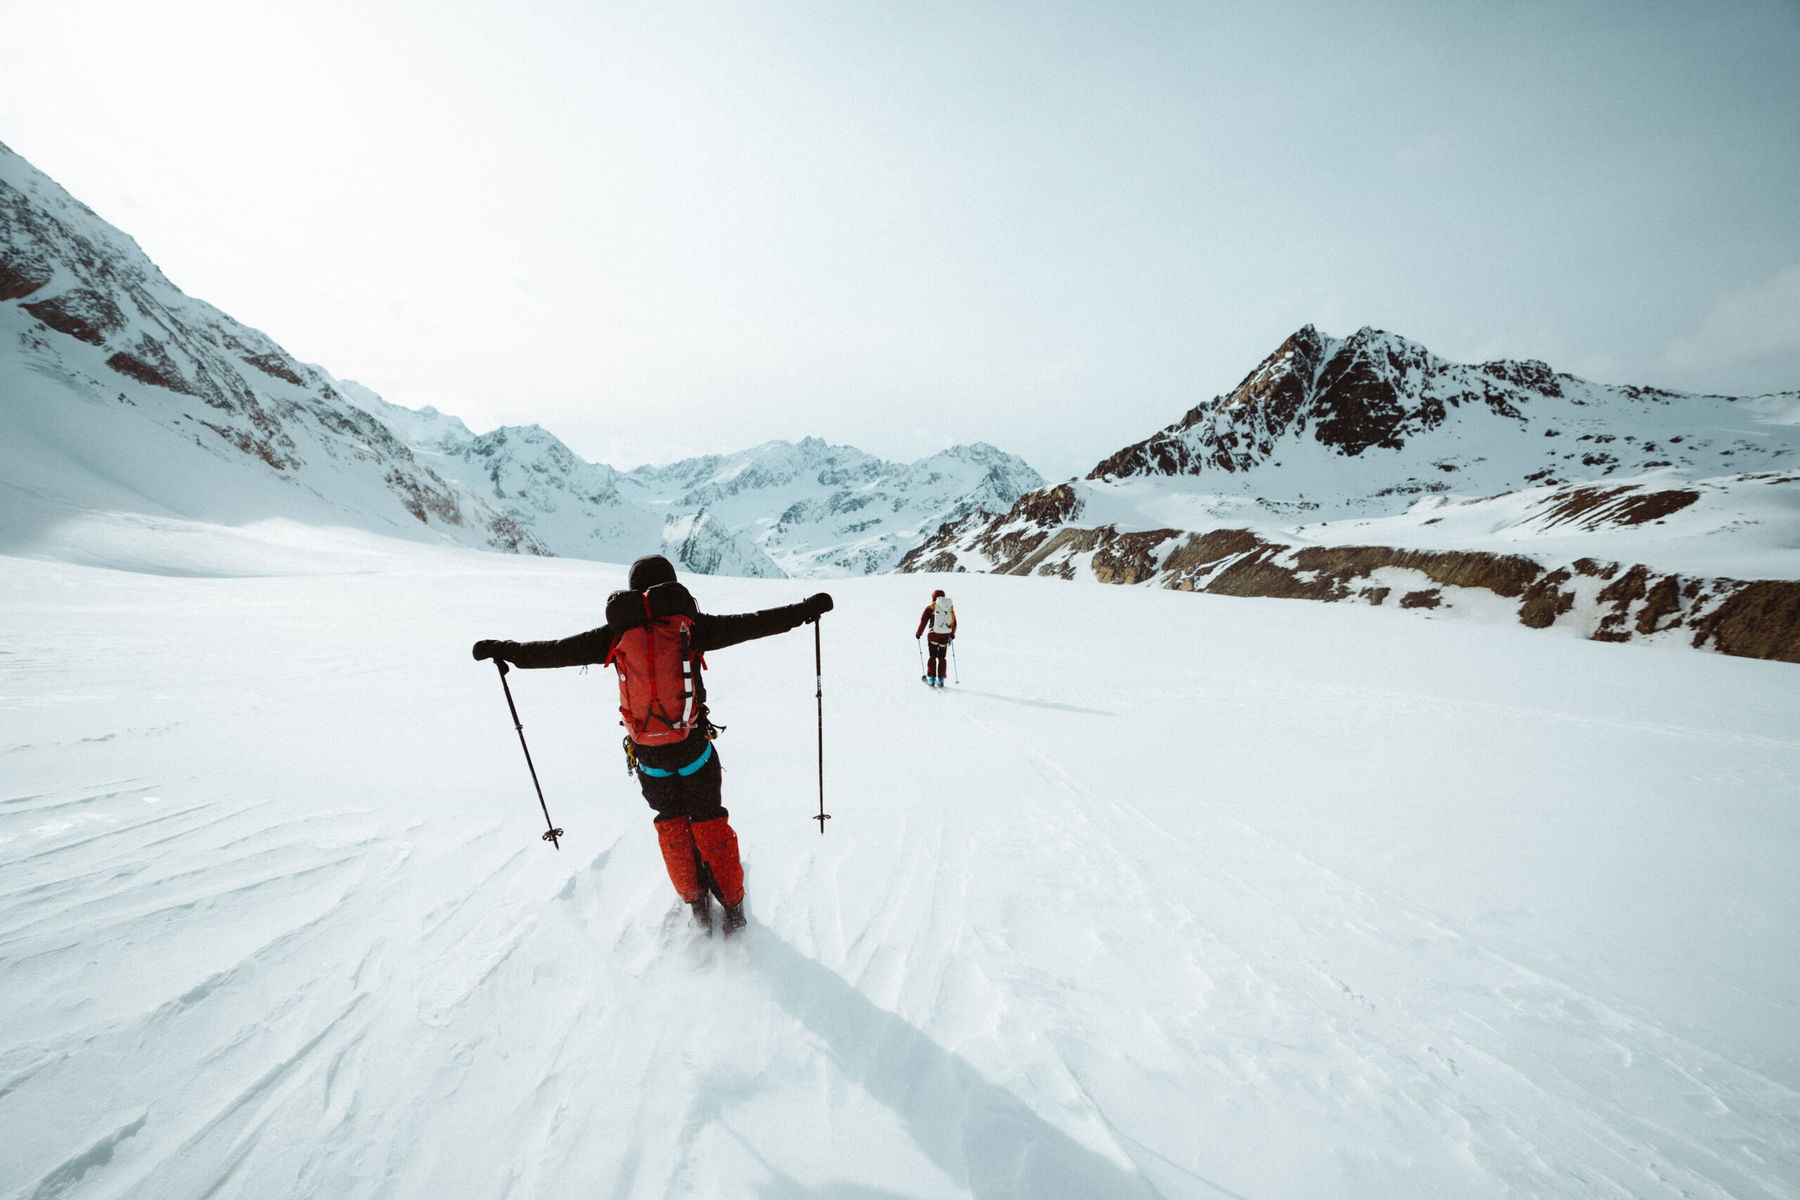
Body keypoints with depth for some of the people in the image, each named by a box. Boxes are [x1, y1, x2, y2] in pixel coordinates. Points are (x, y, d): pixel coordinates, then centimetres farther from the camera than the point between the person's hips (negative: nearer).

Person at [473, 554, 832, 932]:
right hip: (694, 745, -1)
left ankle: (695, 901, 27)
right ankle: (732, 904, 21)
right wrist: (806, 609, 2)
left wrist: (504, 650, 21)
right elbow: (752, 623, -5)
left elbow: (557, 651, 6)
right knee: (709, 822, 13)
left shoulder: (616, 634, -2)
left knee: (671, 823, 20)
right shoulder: (689, 624, -6)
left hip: (647, 753, 1)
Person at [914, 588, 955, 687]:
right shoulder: (950, 607, 8)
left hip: (934, 635, -3)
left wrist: (918, 634, 8)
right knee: (941, 658, 14)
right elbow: (954, 623, 13)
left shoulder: (931, 607, -2)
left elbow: (923, 621, -3)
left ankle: (931, 679, 5)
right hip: (945, 636, 3)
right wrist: (952, 635, 25)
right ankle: (940, 680, 12)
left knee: (932, 657, 10)